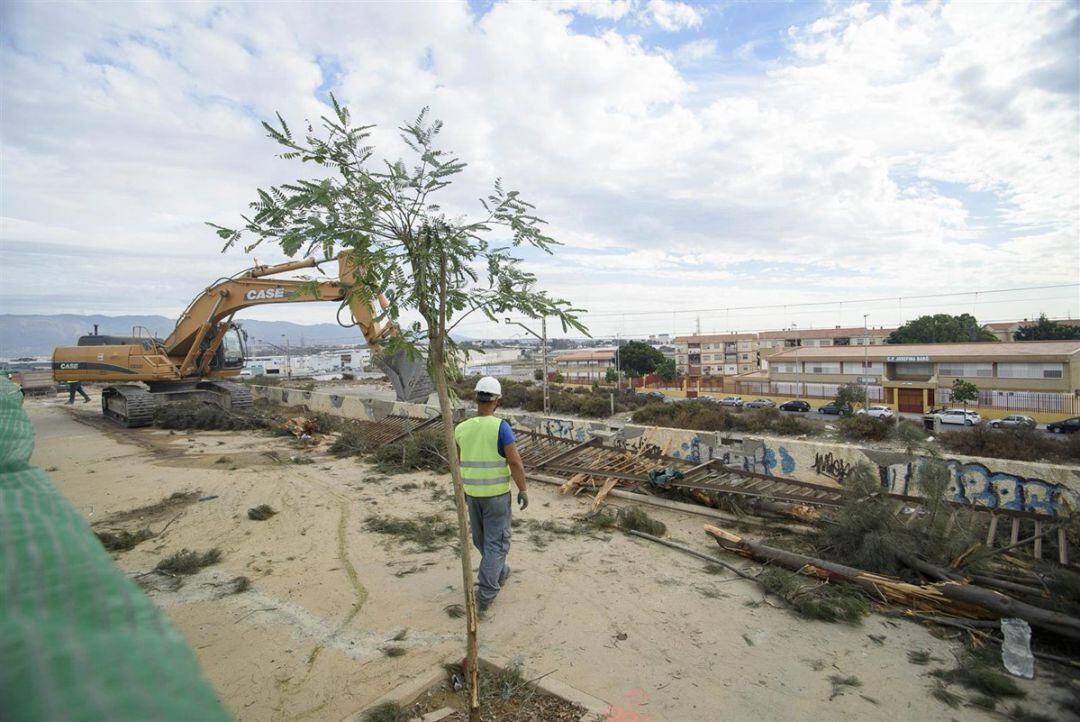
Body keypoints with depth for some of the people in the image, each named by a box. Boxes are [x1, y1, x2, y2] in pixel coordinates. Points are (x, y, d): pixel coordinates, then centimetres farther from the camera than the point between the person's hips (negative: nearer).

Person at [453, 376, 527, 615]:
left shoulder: (461, 429, -4)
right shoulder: (501, 427, -19)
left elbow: (457, 463, 7)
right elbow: (516, 463, -20)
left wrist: (461, 489, 22)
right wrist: (523, 490, -7)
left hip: (472, 493, 5)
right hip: (497, 494, -4)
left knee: (482, 537, 24)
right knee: (496, 542, 7)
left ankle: (499, 572, 45)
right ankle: (485, 595, 5)